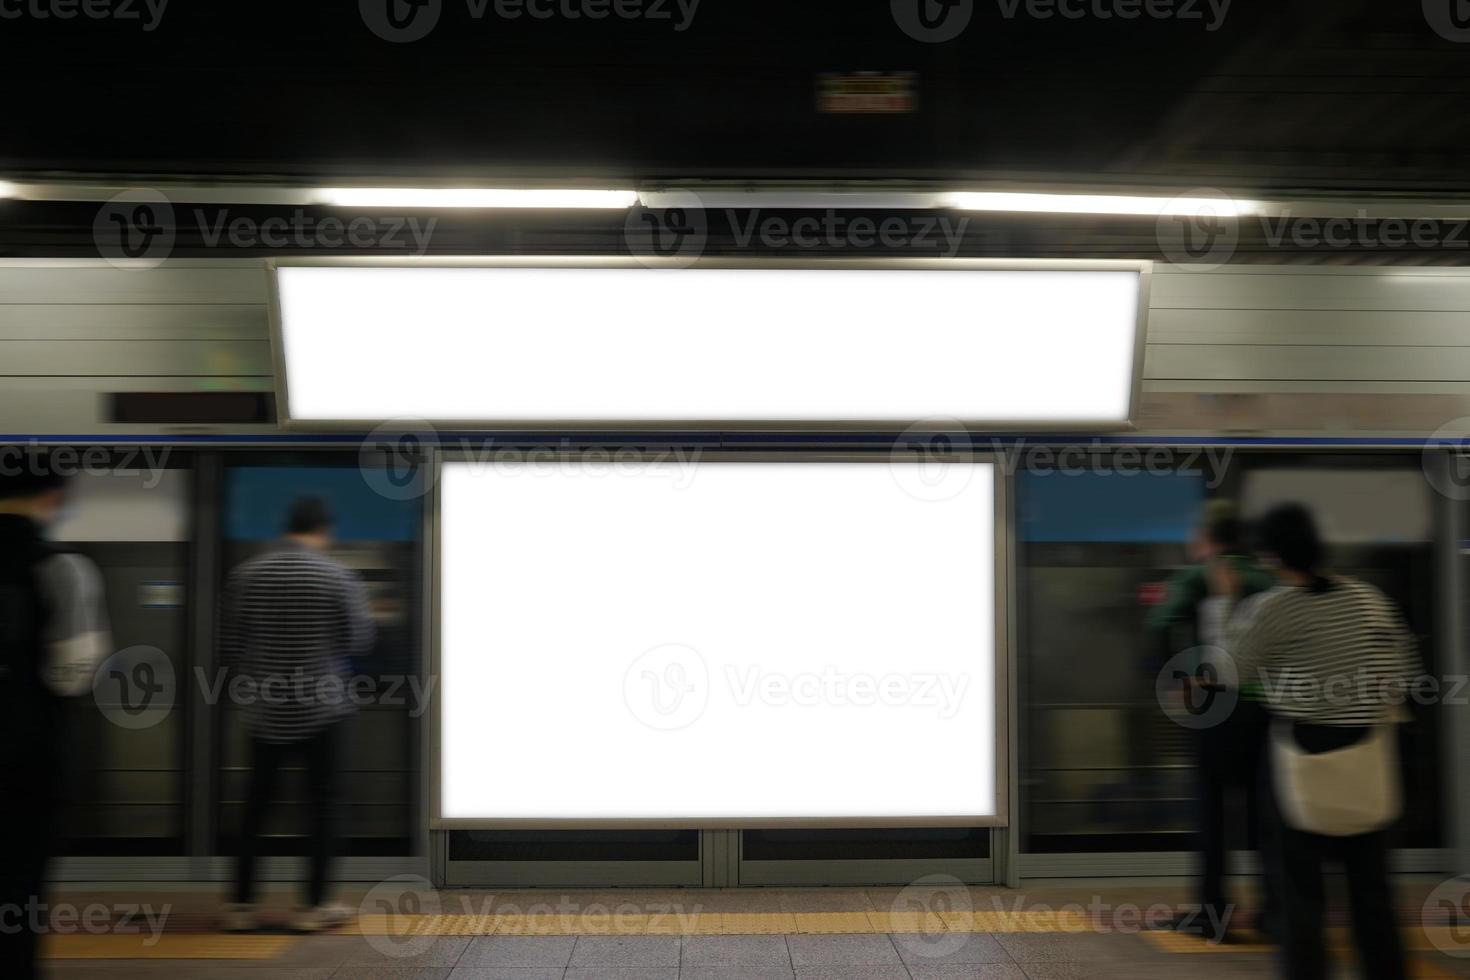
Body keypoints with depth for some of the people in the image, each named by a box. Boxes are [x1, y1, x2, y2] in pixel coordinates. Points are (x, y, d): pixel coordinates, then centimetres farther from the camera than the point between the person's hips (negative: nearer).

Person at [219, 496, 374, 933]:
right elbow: (358, 642, -7)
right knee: (322, 803, 7)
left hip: (265, 710, 3)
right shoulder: (338, 576, -9)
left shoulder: (246, 575, -1)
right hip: (321, 706, -3)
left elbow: (229, 648, 1)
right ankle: (314, 905, 10)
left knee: (256, 804, 13)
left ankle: (242, 905, 17)